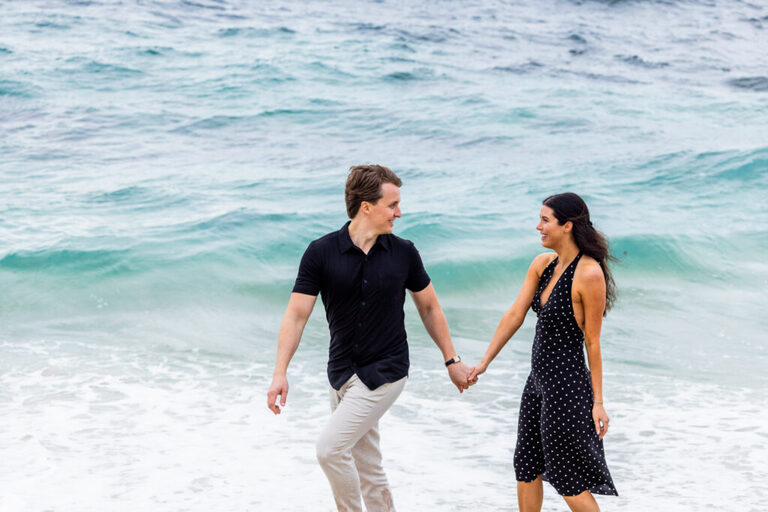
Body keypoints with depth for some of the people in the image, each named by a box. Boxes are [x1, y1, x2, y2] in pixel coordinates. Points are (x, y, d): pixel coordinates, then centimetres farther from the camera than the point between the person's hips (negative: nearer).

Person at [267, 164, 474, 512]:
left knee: (331, 447, -17)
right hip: (342, 374, 2)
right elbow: (296, 315, -7)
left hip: (385, 372, -2)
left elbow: (429, 307, 11)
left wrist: (451, 360, 13)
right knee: (367, 472, 10)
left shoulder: (403, 253, -2)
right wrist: (280, 372, -16)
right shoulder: (321, 253, -6)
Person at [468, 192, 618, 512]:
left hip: (567, 384, -8)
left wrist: (598, 402, -11)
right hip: (538, 380, 8)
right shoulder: (542, 264, 5)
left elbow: (592, 342, -15)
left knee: (570, 481, 1)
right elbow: (515, 315, 5)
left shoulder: (589, 273, -18)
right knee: (526, 470, 18)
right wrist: (484, 363, 2)